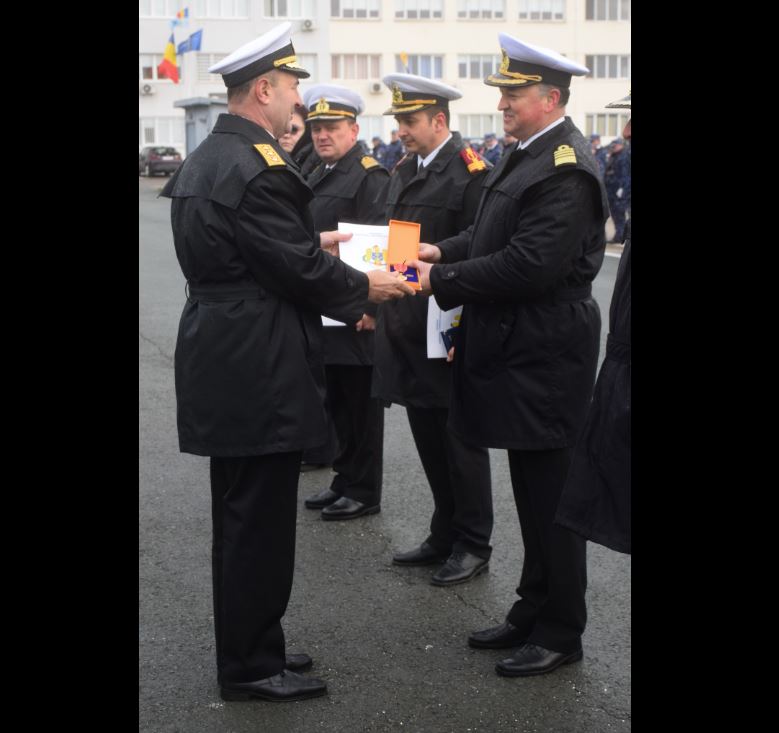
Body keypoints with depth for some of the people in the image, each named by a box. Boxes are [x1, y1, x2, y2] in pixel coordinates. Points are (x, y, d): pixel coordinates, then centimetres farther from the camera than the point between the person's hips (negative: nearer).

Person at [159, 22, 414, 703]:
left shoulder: (206, 157, 12)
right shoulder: (259, 167, -20)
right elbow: (299, 271, -19)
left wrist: (312, 241, 19)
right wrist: (366, 287, -3)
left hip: (222, 362, 10)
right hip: (259, 372, -10)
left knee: (242, 519, 18)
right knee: (260, 523, 1)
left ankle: (248, 651, 29)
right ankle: (251, 667, 12)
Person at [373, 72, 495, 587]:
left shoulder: (472, 173, -12)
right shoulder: (403, 172, 13)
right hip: (407, 327, 8)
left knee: (460, 440, 3)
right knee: (429, 438, 16)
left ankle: (474, 545, 15)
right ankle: (445, 536, 29)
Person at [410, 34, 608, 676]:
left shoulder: (565, 167, -20)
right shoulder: (528, 155, 11)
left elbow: (530, 265, -26)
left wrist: (442, 280, -19)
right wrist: (445, 251, 4)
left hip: (544, 356, -10)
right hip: (518, 348, 10)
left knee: (549, 498, 1)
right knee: (532, 492, 18)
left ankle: (560, 634, 15)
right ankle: (533, 614, 30)